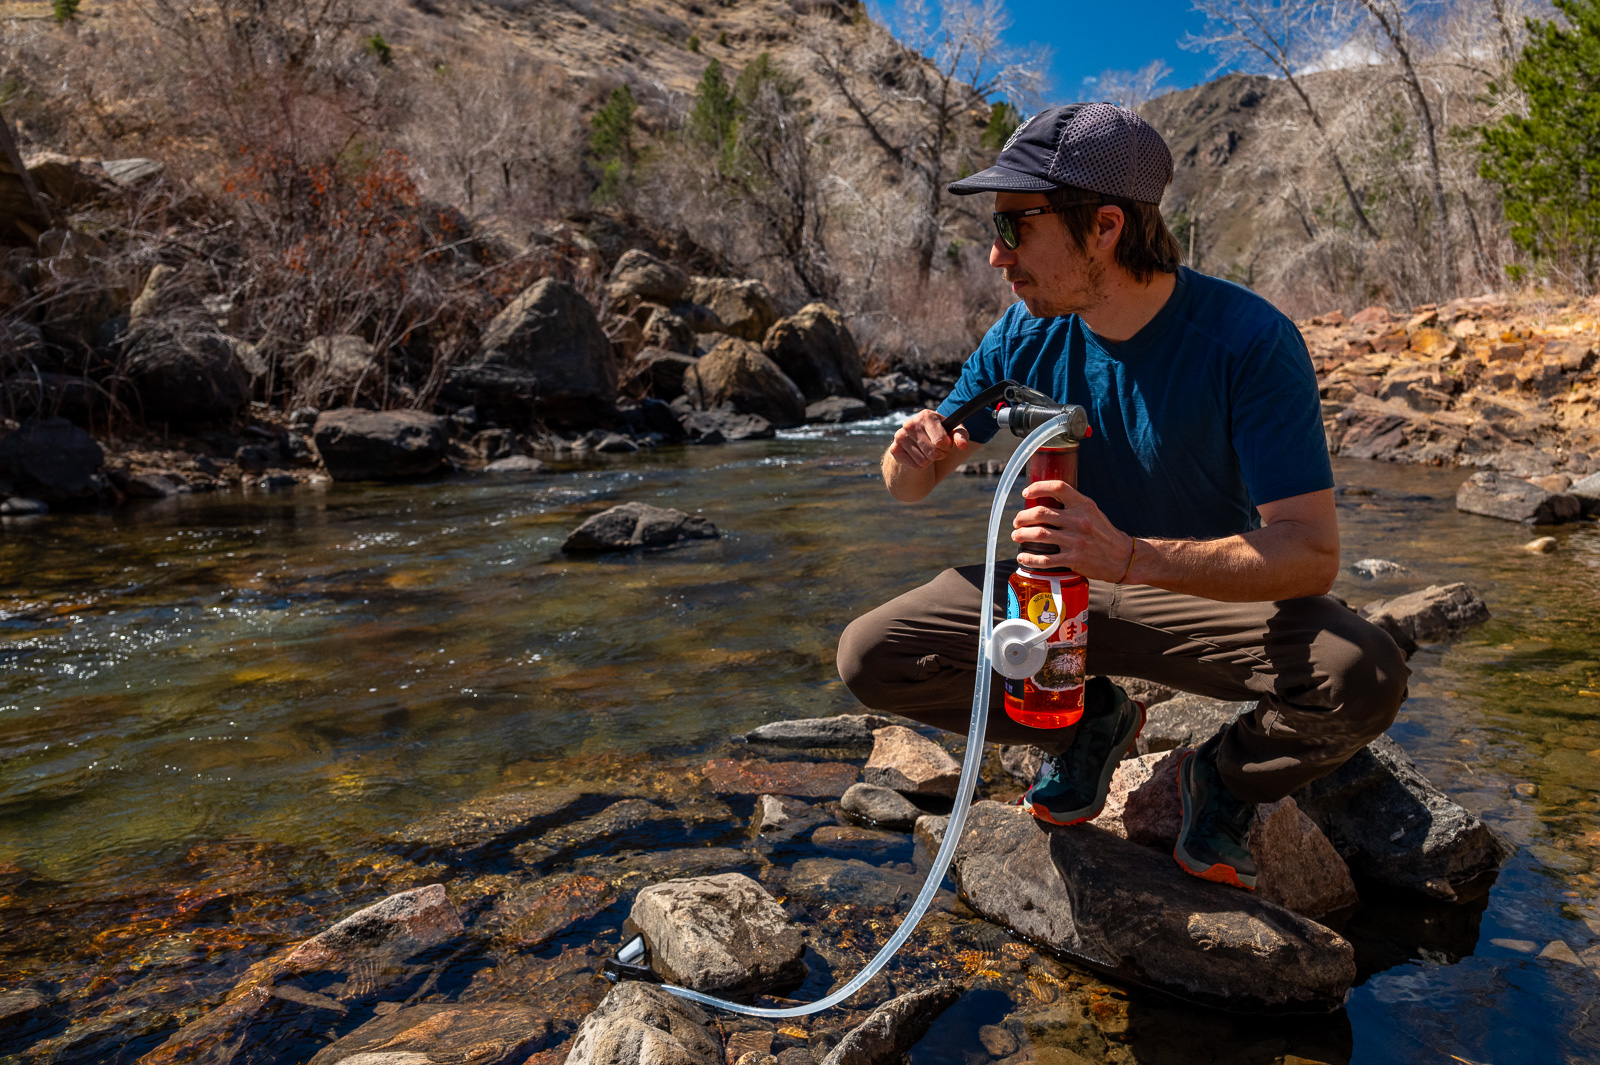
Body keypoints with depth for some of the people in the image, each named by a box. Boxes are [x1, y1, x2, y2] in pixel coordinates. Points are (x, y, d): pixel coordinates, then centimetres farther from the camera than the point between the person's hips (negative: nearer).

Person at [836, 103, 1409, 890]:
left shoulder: (1248, 340, -22)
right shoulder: (1024, 337, -10)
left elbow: (1311, 551, -30)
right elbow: (909, 487, -1)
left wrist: (1131, 556, -46)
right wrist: (912, 457, -27)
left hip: (1210, 592, -3)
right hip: (1057, 587, 3)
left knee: (1364, 677, -33)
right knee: (869, 657, -16)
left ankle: (1228, 775, 3)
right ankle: (1089, 723, 8)